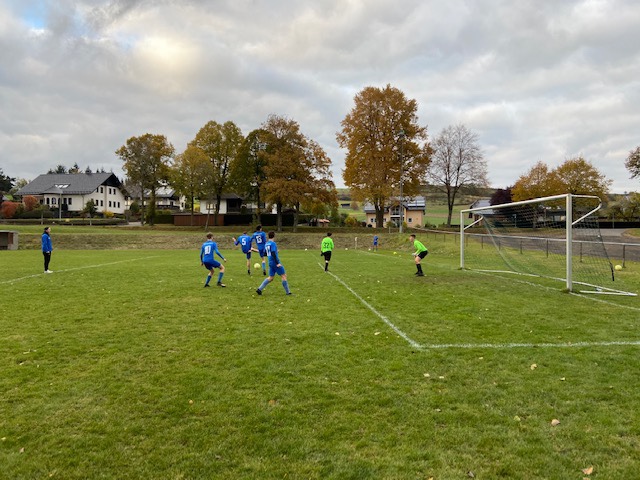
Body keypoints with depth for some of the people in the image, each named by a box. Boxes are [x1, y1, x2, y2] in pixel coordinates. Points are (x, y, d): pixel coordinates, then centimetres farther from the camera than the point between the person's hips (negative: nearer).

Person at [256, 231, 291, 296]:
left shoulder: (266, 244, 11)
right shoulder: (273, 243, -14)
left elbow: (265, 253, 20)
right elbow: (273, 254, -22)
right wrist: (277, 263, -22)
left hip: (271, 263, 8)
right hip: (275, 263, -8)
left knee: (270, 278, 13)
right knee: (283, 275, 1)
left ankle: (259, 289, 4)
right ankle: (288, 292, 4)